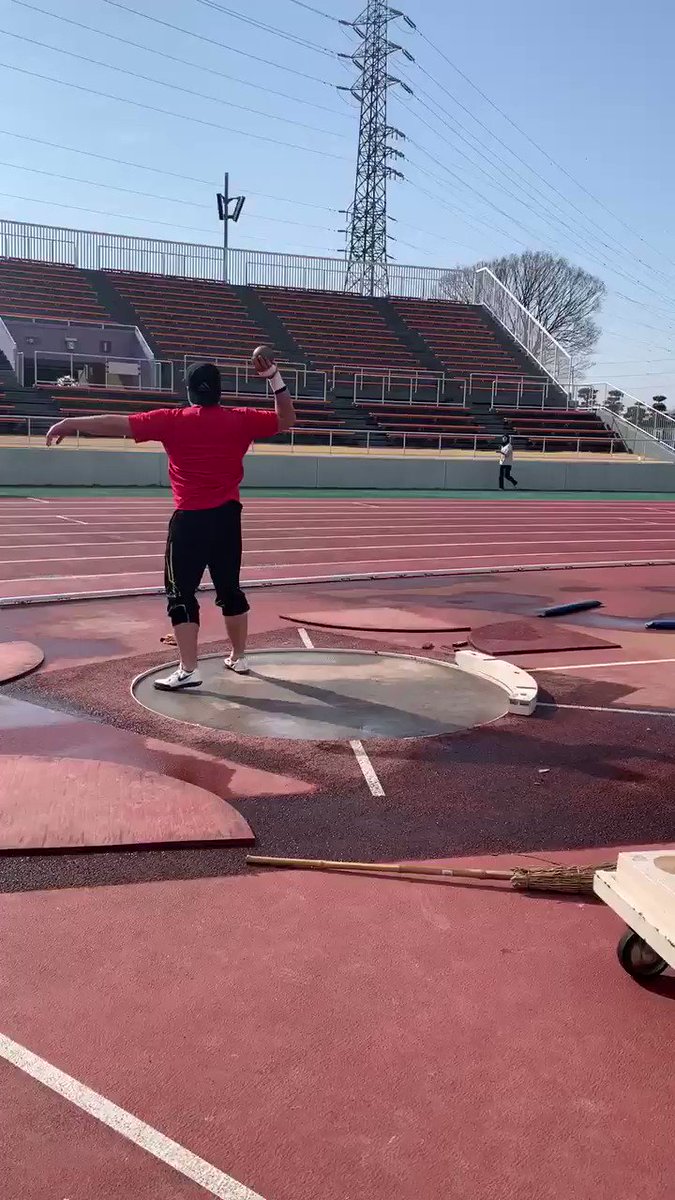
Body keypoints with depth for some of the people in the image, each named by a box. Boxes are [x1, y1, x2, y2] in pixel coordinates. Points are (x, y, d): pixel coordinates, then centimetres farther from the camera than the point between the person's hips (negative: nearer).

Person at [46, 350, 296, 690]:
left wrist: (69, 423, 3)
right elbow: (286, 419, 14)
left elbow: (118, 424, -6)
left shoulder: (173, 421, -6)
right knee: (229, 589, 16)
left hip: (190, 520, -4)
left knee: (181, 593, 1)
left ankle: (188, 670, -3)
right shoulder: (240, 419, 2)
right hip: (227, 517, 4)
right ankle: (238, 657, 26)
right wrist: (274, 377, 10)